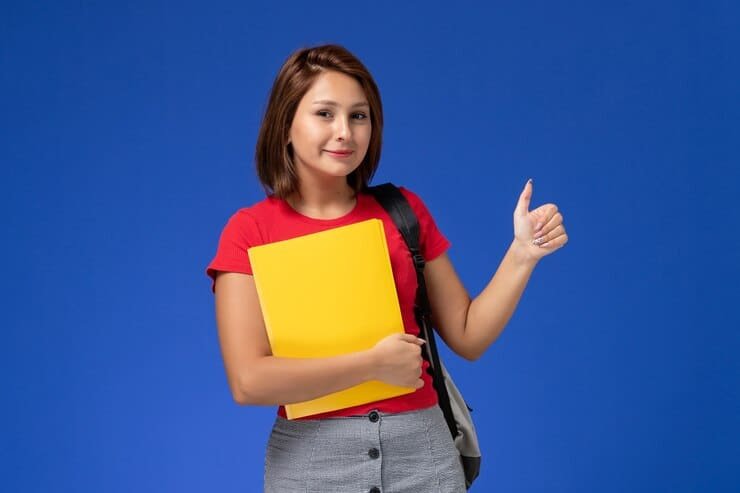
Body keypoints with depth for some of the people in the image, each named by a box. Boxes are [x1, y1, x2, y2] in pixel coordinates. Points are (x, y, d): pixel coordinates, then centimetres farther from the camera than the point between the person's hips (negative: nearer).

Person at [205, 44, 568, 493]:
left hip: (422, 448, 2)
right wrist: (374, 362, -13)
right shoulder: (249, 230, -4)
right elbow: (249, 381, -14)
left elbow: (468, 337, 6)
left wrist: (522, 253, -6)